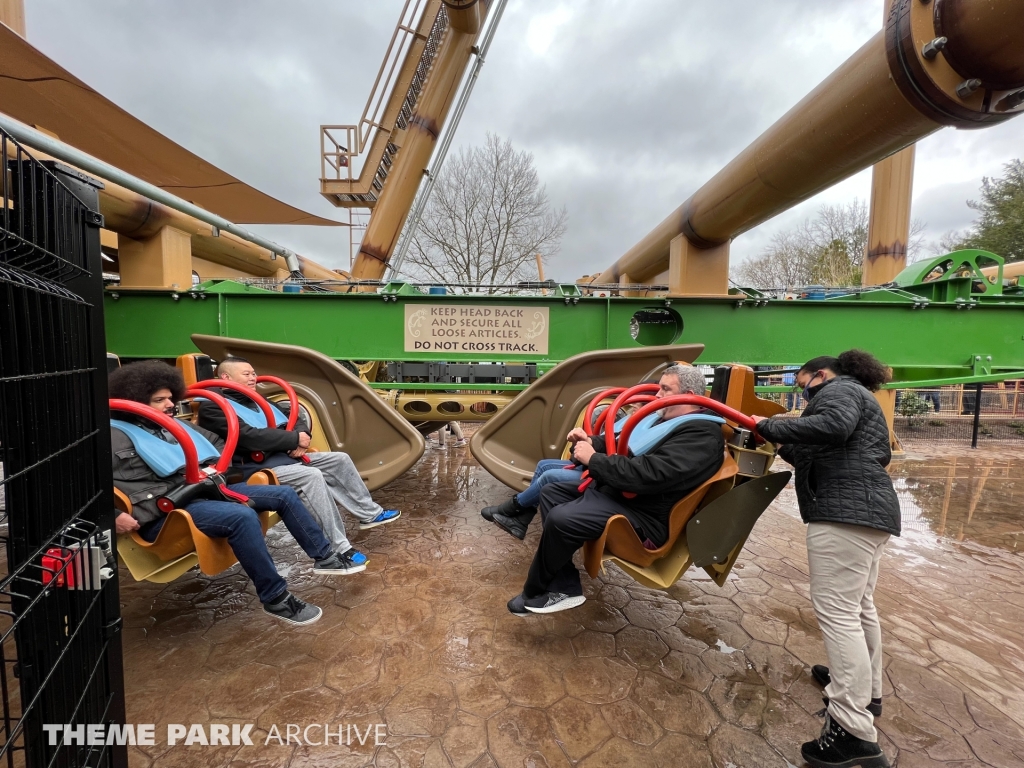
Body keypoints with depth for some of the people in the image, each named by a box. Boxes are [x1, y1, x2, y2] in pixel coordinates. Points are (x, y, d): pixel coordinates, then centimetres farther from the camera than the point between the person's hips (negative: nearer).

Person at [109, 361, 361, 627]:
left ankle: (324, 556, 12)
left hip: (204, 491, 9)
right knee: (242, 517, -35)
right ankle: (276, 599, -22)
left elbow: (217, 443, 32)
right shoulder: (115, 435, -2)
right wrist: (114, 516, -26)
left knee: (284, 494, 1)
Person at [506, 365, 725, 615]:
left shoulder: (702, 435, -17)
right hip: (612, 491, 11)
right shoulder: (663, 418, 14)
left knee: (560, 519, -26)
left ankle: (534, 594, 1)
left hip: (644, 516, -11)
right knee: (550, 493, 9)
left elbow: (648, 474, -29)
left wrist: (593, 459, -19)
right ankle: (565, 588, 3)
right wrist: (592, 443, 0)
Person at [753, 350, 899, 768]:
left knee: (836, 612, -11)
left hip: (847, 510, -11)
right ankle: (867, 690, 38)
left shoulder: (838, 390, -2)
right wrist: (787, 448, 12)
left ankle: (854, 731, -8)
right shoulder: (855, 396, 28)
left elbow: (833, 426, -25)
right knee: (858, 606, 22)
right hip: (869, 509, 11)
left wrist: (771, 427, -19)